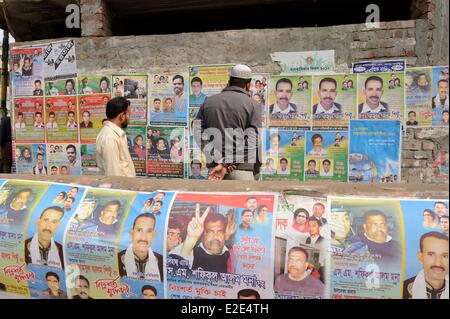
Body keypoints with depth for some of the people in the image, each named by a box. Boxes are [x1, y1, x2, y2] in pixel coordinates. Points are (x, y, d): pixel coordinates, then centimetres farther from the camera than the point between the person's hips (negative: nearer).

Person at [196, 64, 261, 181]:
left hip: (214, 167, 4)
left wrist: (219, 161, -5)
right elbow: (253, 141, -8)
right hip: (241, 169, -3)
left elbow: (199, 136, 0)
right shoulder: (252, 105, 0)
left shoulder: (208, 102, 10)